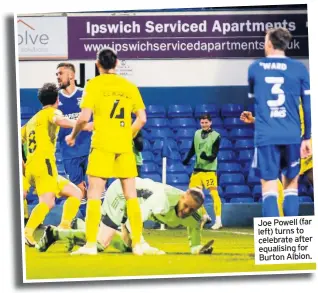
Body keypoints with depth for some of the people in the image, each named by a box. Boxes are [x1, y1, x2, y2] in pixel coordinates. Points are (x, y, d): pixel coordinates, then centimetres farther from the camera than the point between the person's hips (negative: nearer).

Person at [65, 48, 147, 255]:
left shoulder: (94, 84, -1)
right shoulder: (129, 86, 9)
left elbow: (84, 117, -10)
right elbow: (142, 119, 5)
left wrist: (73, 135, 7)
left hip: (102, 145, -3)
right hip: (125, 146, 3)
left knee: (94, 195, 0)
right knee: (131, 195, 7)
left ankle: (91, 244, -3)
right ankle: (138, 244, 7)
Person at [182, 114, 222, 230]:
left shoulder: (216, 136, -8)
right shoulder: (197, 133, 8)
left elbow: (214, 155, -14)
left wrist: (207, 157, -33)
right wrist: (187, 159, 1)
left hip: (209, 169, -6)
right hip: (197, 168, 6)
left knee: (214, 193, -12)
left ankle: (218, 220, -8)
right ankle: (204, 215, 24)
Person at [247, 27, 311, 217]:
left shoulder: (254, 68, 6)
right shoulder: (299, 68, 2)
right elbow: (308, 105, 0)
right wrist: (307, 137, 6)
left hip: (265, 137, 0)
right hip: (292, 136, 0)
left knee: (269, 189, -1)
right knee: (291, 186, 12)